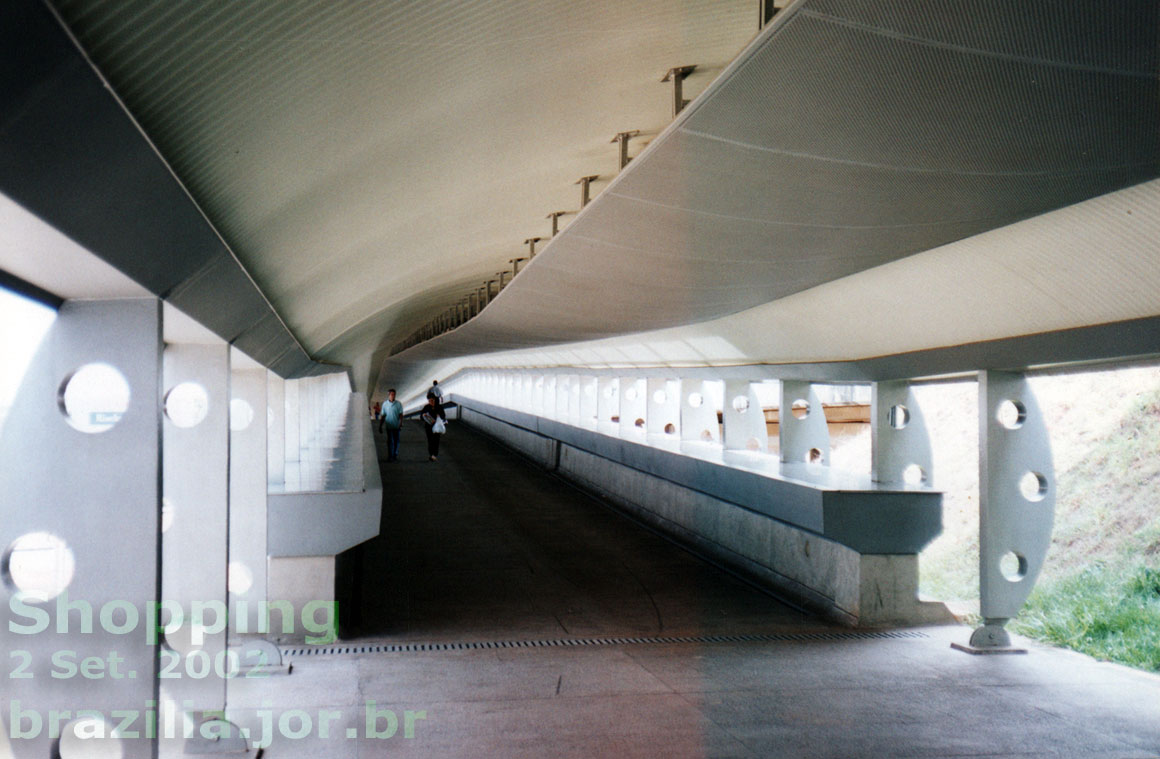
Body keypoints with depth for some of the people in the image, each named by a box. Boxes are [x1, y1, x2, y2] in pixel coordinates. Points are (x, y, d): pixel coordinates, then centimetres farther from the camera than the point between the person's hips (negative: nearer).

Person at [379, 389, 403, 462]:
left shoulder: (398, 404, 0)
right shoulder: (385, 404, 4)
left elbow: (401, 414, 0)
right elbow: (382, 416, 9)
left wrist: (401, 423, -15)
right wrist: (380, 426, 8)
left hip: (396, 426, 0)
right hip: (389, 426, 0)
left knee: (396, 441, 5)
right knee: (390, 441, 1)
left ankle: (395, 455, 15)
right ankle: (390, 456, 6)